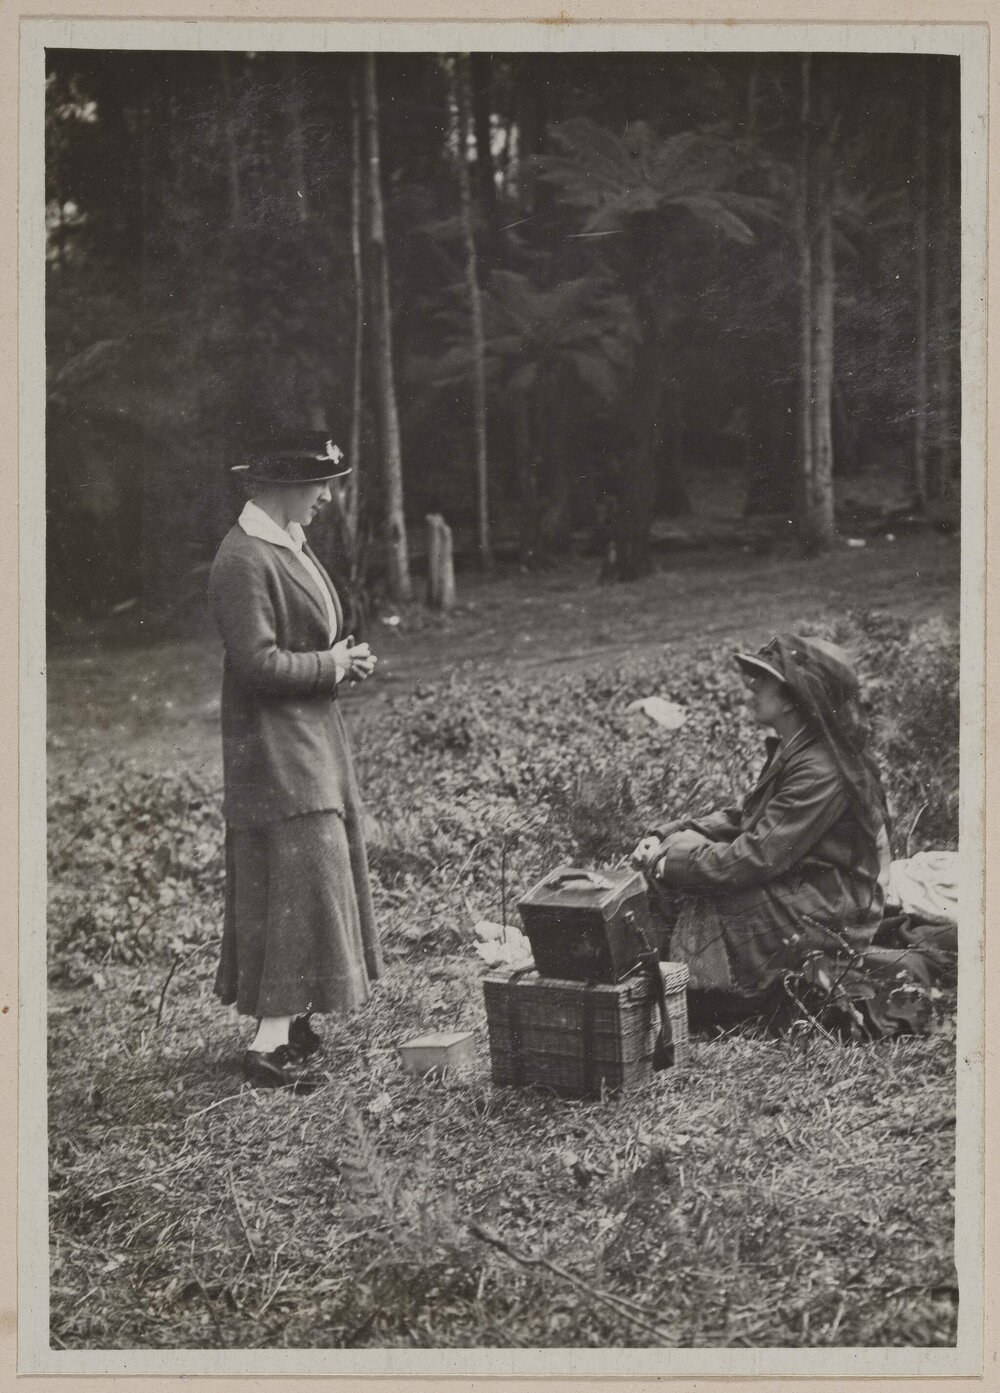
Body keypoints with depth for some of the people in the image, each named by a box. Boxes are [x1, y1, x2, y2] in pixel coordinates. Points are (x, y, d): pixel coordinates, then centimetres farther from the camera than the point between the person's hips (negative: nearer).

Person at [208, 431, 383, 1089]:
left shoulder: (290, 543, 12)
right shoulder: (244, 560, -19)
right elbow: (257, 664, -25)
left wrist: (343, 654, 6)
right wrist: (332, 665, -14)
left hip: (314, 739, 10)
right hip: (275, 749, -10)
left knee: (313, 881, 13)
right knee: (294, 882, -9)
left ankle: (284, 1016, 23)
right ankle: (270, 1044, -5)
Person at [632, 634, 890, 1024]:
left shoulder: (821, 771, -24)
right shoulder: (793, 753, 9)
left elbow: (759, 856, -26)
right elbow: (741, 818, 11)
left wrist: (672, 864, -18)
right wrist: (662, 837, -1)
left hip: (829, 917, -10)